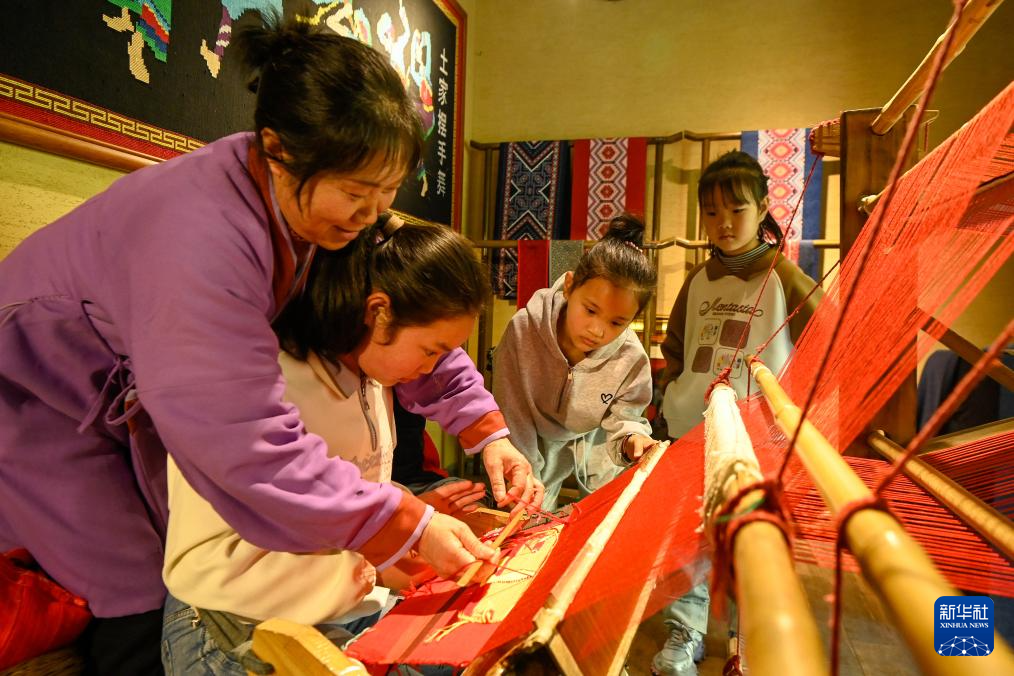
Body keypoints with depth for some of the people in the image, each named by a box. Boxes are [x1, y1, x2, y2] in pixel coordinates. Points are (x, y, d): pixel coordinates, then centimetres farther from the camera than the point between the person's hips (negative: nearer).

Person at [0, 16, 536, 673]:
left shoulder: (317, 199, -15)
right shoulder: (201, 235, -40)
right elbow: (254, 445, -39)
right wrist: (408, 525, -34)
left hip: (142, 398, 7)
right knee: (141, 605, -3)